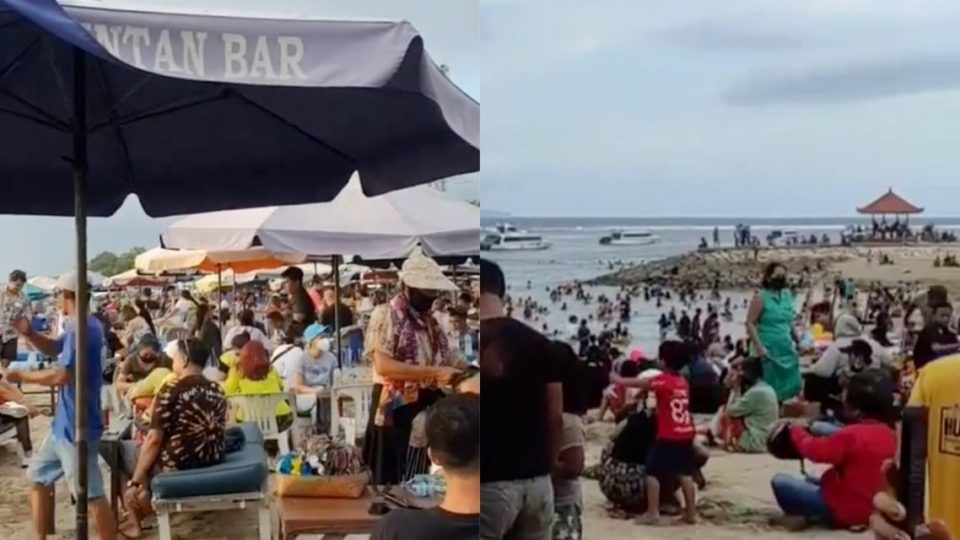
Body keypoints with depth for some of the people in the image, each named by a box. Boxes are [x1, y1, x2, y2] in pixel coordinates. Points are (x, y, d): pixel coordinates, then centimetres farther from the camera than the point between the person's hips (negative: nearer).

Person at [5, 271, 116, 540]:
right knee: (37, 476, 22)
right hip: (64, 424, 11)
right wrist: (29, 333, 5)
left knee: (90, 494, -8)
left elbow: (62, 376, -27)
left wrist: (22, 376, -13)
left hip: (76, 427, -11)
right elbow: (54, 348, 23)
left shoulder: (81, 329, -21)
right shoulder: (86, 325, 11)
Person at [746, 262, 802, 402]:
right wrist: (759, 347, -21)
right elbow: (750, 323, -15)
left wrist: (797, 340, 20)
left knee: (792, 387, 8)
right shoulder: (760, 297, -10)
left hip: (786, 349, 7)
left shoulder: (787, 295, 10)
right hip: (769, 350, -7)